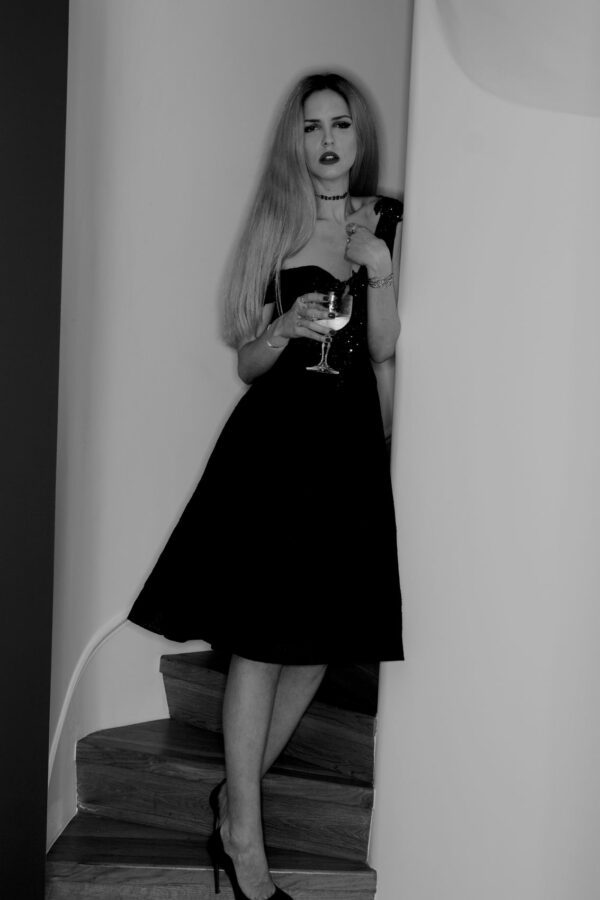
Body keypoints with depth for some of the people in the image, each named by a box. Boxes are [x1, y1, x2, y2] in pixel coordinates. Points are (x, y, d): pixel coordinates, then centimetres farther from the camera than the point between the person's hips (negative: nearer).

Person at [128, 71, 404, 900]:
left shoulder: (385, 224, 6)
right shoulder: (275, 228, 4)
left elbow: (384, 349, 0)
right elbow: (247, 362, 3)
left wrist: (379, 276, -14)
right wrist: (289, 326, -16)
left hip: (349, 440, 2)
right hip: (273, 435, -2)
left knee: (323, 638, 6)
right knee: (259, 639, -5)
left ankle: (238, 792, 26)